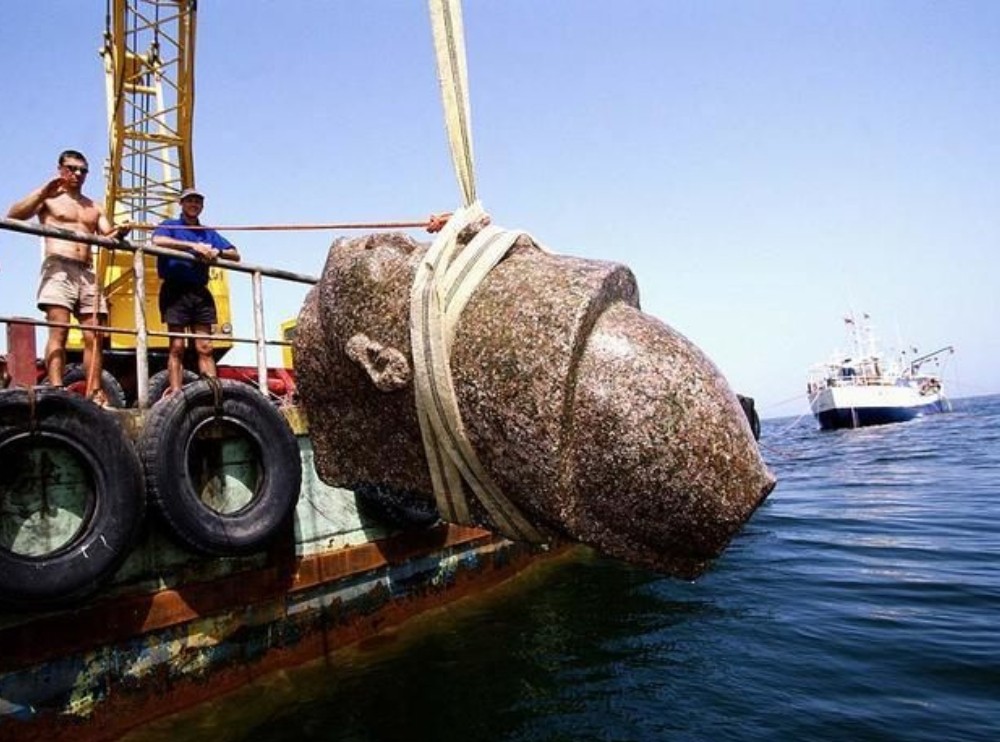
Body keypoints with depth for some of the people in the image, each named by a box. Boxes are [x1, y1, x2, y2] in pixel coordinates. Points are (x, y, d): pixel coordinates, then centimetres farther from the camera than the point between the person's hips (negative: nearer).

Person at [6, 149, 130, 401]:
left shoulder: (94, 208, 26)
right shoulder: (48, 199, 13)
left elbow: (107, 237, 13)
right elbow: (13, 215, -2)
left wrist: (119, 234, -11)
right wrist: (42, 193, -14)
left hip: (88, 272, 5)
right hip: (59, 267, -5)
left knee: (93, 336, -3)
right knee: (58, 331, -18)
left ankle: (95, 393, -4)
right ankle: (56, 391, -27)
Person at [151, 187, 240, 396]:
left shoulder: (209, 233, 23)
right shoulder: (170, 225, 11)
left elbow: (235, 255, 15)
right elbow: (158, 240, -13)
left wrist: (217, 252, -6)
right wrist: (193, 245, -18)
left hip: (200, 292, 4)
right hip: (176, 290, -3)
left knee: (205, 347, -1)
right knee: (177, 347, -5)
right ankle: (175, 393, -6)